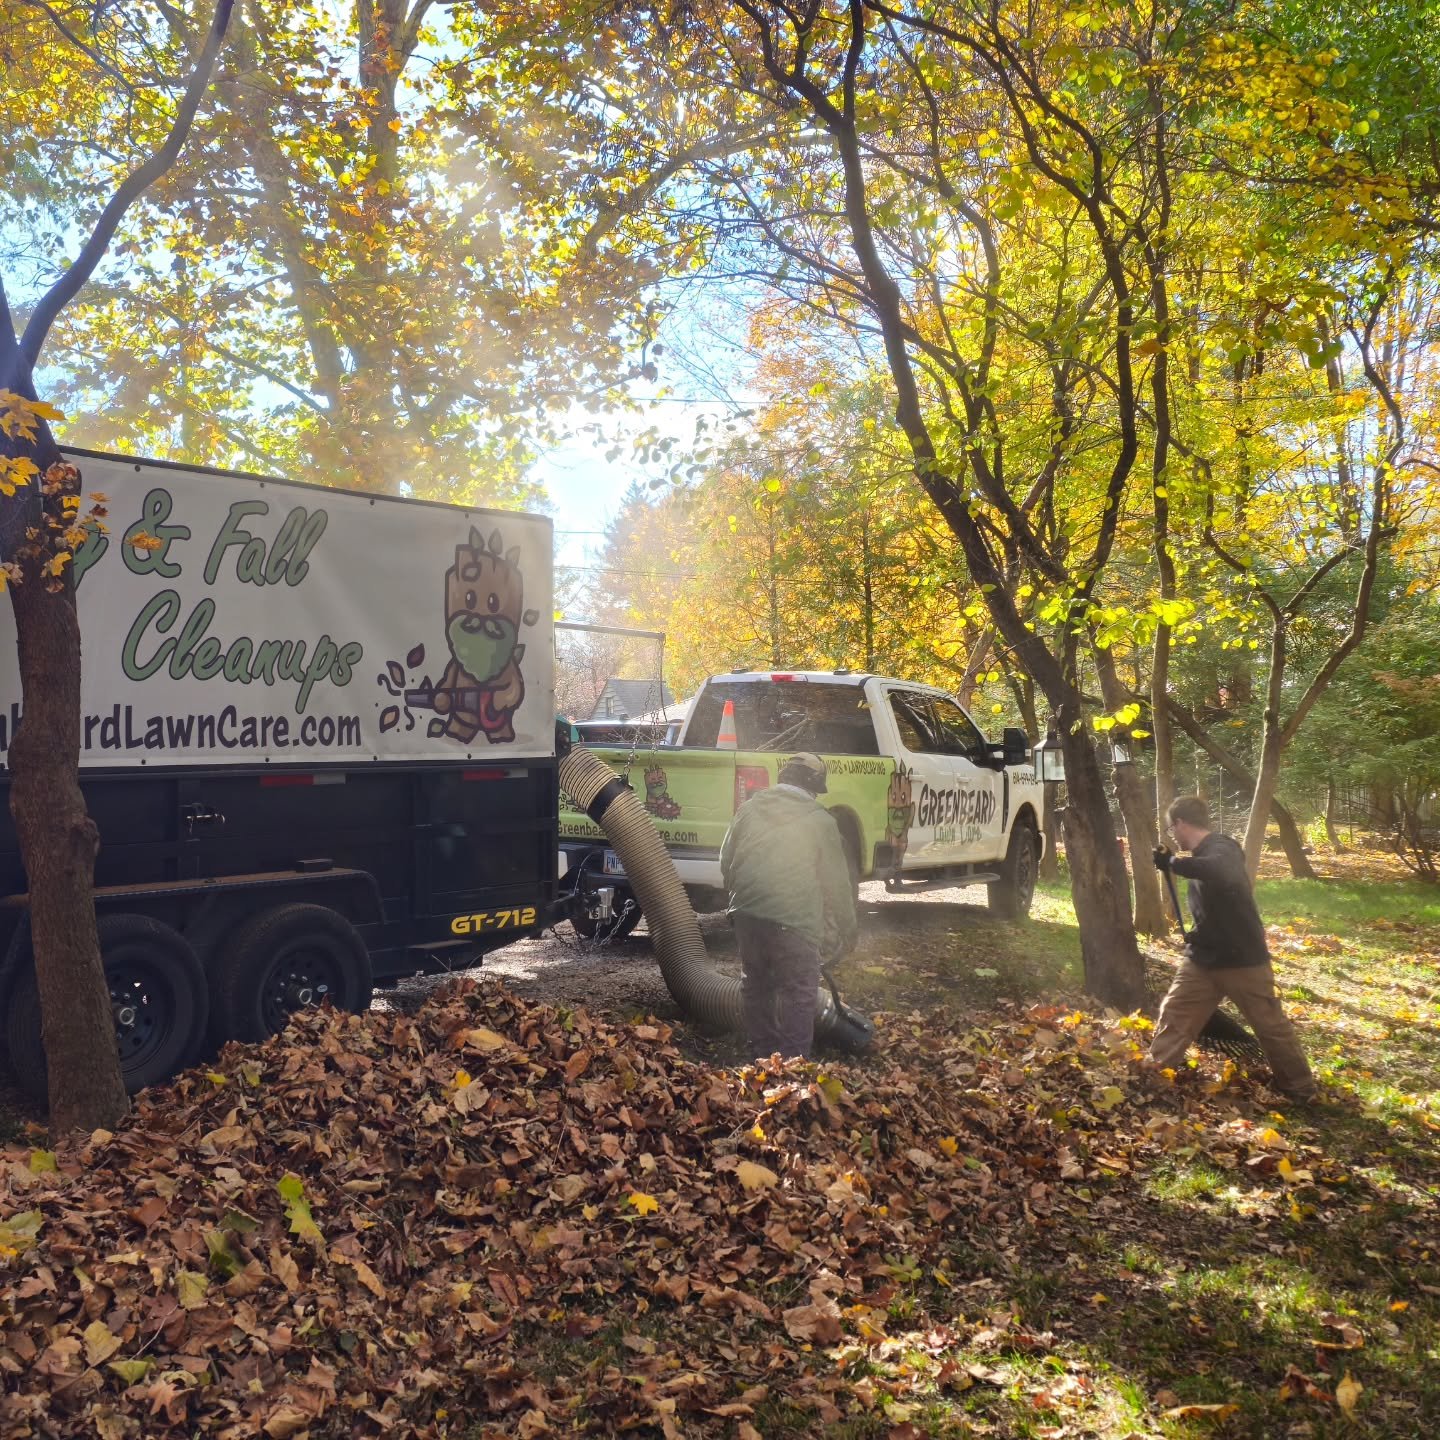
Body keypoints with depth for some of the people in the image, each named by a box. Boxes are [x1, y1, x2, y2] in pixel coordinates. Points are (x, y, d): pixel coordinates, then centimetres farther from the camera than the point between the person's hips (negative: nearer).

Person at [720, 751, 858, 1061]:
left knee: (756, 983, 17)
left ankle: (762, 1055, 26)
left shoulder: (751, 807, 12)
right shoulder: (820, 820, 1)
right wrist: (845, 933, 14)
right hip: (793, 918, -5)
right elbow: (836, 882, 4)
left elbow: (726, 859, 16)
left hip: (747, 911, 5)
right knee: (799, 991, 4)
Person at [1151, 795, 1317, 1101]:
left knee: (1271, 1025, 8)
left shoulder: (1221, 850, -22)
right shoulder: (1204, 854, 7)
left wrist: (1173, 863, -38)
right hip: (1205, 959, 8)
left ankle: (1300, 1088, 24)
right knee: (1173, 1015, 6)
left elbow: (1221, 874, -48)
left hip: (1243, 960, -8)